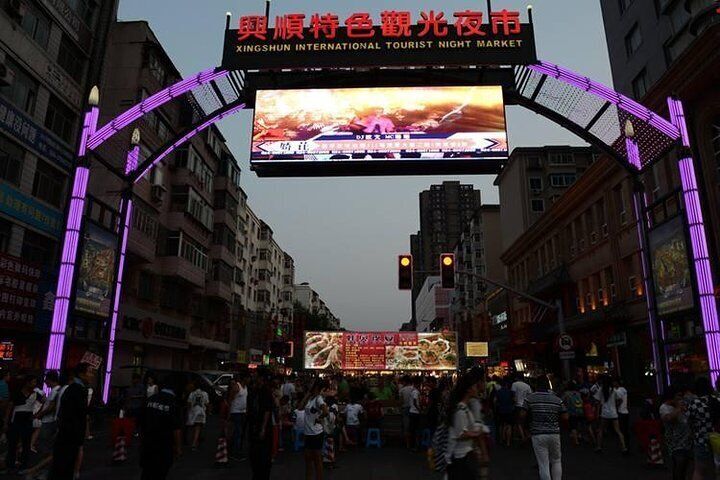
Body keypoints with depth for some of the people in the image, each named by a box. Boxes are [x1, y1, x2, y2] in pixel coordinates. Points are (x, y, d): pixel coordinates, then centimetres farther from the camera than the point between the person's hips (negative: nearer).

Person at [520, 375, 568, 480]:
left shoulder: (529, 398, -6)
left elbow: (522, 415, -8)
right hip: (554, 434, 2)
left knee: (543, 465, 3)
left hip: (538, 435, -2)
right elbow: (565, 418, 0)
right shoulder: (557, 399, 0)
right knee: (556, 461, 22)